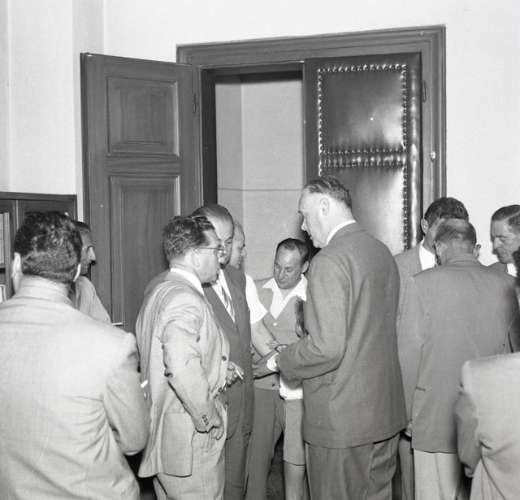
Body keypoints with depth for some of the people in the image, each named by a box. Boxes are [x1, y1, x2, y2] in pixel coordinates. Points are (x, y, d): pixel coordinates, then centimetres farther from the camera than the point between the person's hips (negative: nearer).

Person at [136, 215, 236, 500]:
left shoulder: (158, 288, 11)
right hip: (190, 442, -10)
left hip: (161, 432, 10)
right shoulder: (185, 299, -21)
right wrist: (209, 419, -21)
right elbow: (184, 369, -34)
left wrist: (216, 367, 16)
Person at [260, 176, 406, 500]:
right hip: (386, 410, 8)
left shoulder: (329, 261, -19)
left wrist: (281, 361, -8)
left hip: (342, 417, -8)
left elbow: (327, 348, -24)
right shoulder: (383, 252, 8)